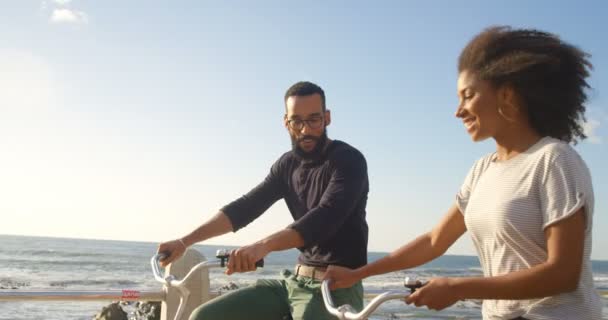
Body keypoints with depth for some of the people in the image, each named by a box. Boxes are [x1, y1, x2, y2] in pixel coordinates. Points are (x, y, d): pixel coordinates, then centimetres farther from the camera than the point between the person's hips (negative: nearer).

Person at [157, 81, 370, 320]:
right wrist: (184, 241, -3)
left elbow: (325, 218, -28)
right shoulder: (288, 165, 10)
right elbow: (245, 207, 6)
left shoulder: (348, 160, -12)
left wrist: (263, 246, -42)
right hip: (295, 281, 7)